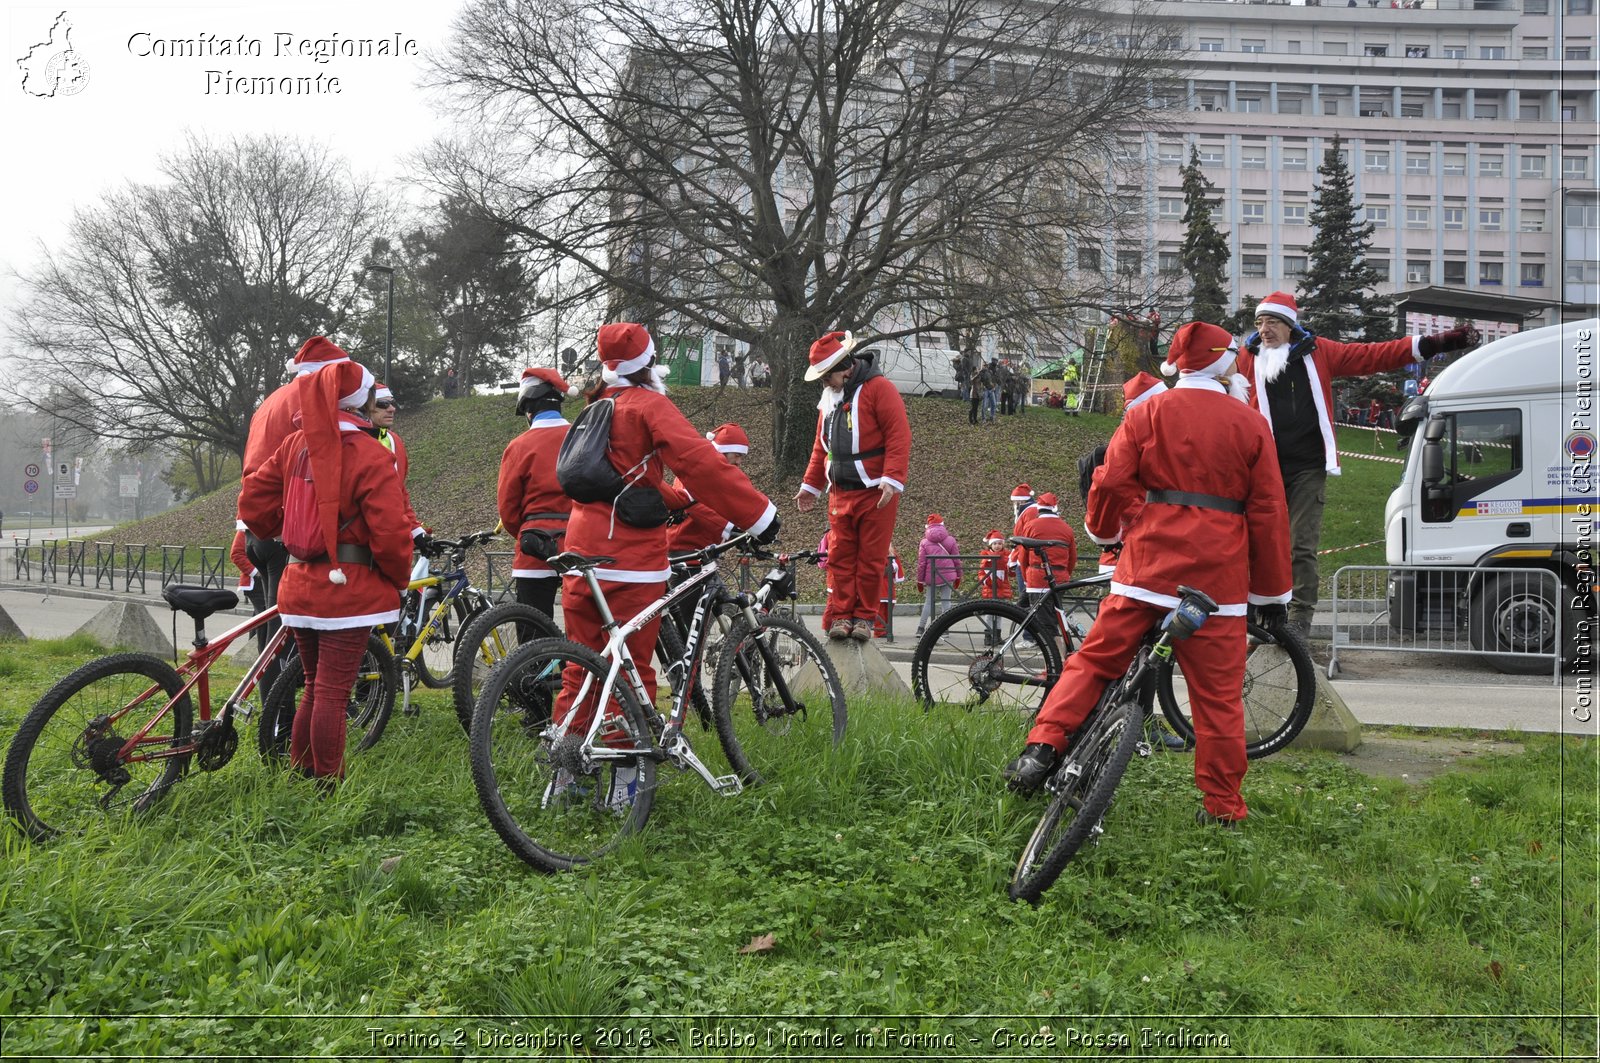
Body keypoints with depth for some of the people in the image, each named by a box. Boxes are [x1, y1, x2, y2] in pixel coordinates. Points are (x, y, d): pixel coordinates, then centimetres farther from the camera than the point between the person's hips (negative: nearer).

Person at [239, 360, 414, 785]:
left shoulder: (296, 444, 6)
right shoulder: (372, 456, -13)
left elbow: (253, 501, 10)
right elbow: (390, 533, -17)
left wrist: (278, 537, 28)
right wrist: (400, 579, 0)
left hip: (299, 587, 7)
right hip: (348, 588, -6)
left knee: (315, 685, 20)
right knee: (333, 692, -1)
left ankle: (298, 774, 27)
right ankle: (327, 783, 6)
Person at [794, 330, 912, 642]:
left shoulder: (878, 388, -7)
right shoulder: (829, 397, 16)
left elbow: (899, 435, -14)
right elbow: (821, 446, 23)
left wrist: (892, 479, -21)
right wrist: (810, 485, 19)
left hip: (875, 493, -6)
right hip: (840, 494, 6)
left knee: (871, 558, -1)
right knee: (840, 557, 3)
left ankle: (864, 616, 7)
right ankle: (841, 615, 7)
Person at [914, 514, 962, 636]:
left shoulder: (924, 542, -1)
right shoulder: (950, 540, 2)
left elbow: (921, 563, -1)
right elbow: (957, 560, 5)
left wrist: (919, 580, 7)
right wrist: (958, 576, 15)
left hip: (931, 576, 0)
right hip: (948, 575, 0)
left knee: (928, 601, 9)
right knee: (946, 601, 5)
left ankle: (920, 628, 6)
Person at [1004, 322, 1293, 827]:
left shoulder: (1147, 412, 4)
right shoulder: (1250, 425, 4)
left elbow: (1111, 482, 1)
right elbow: (1269, 512, 4)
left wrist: (1102, 531, 23)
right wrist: (1273, 593, 11)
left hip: (1149, 565, 0)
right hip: (1218, 578, 0)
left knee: (1095, 659, 10)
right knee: (1218, 693, 6)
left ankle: (1043, 747, -2)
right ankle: (1222, 805, 10)